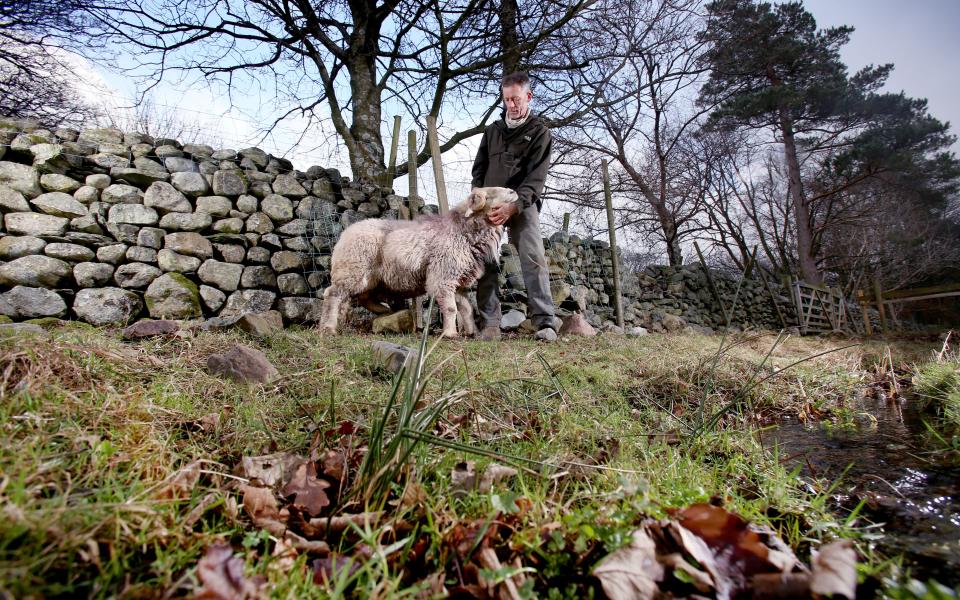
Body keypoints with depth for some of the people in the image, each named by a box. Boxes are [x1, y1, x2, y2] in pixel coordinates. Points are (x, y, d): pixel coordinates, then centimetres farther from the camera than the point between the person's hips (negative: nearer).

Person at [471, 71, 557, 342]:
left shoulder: (539, 132, 5)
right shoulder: (492, 129, 20)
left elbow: (536, 177, -7)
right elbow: (478, 168, 19)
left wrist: (513, 206, -22)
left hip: (522, 204, -4)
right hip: (489, 205, 4)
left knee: (533, 259, -17)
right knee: (487, 262, -6)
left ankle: (545, 322, -18)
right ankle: (490, 325, -5)